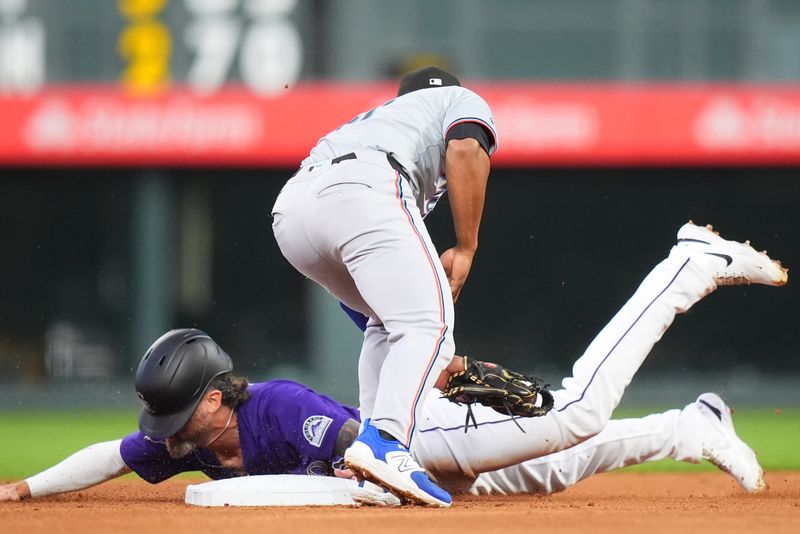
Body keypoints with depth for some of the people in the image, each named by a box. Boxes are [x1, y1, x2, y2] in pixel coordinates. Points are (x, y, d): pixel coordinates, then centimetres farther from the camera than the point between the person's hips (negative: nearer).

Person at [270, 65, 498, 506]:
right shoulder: (463, 100, 31)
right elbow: (465, 150, 2)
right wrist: (465, 250, 3)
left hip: (290, 209, 7)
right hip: (363, 191, -7)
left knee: (390, 319, 26)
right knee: (428, 322, -10)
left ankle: (372, 442, 12)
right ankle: (384, 443, -32)